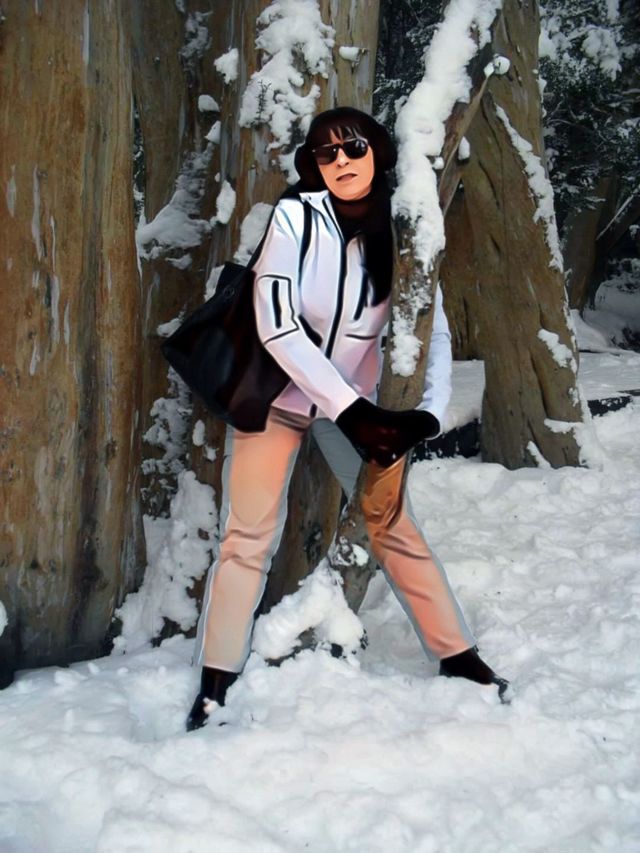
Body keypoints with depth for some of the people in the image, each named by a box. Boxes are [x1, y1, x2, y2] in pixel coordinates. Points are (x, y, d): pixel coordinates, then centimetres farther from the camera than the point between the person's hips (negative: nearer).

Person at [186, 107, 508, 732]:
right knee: (248, 537, -3)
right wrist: (350, 411, -28)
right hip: (275, 392, -2)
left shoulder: (401, 233, -12)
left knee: (393, 523, 3)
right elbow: (276, 325, -25)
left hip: (359, 399, 2)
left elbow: (434, 332, -7)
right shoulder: (296, 216, -20)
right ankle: (214, 684, 9)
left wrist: (428, 414, -23)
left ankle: (458, 655, 18)